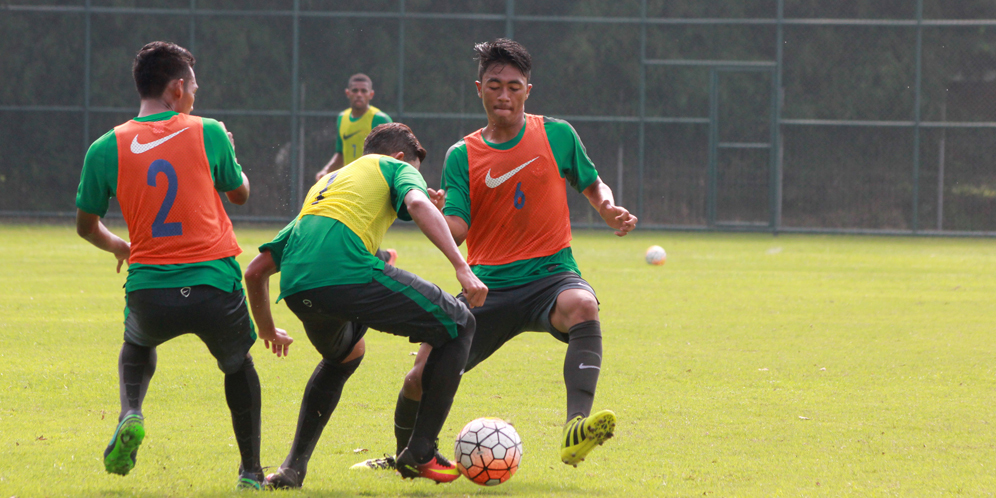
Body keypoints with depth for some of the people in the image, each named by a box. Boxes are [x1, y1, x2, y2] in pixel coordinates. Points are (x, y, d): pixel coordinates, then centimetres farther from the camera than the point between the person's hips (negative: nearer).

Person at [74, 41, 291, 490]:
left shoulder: (106, 149, 0)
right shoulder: (208, 134, -3)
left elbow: (85, 226, 11)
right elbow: (240, 194, 15)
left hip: (149, 291, 1)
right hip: (214, 285, -1)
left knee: (137, 346, 34)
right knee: (238, 364, 28)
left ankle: (130, 415, 5)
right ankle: (251, 471, 25)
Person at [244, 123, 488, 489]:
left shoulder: (324, 185, 39)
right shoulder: (396, 168, 24)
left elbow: (256, 270, 37)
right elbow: (417, 203, -3)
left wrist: (267, 330, 52)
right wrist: (462, 268, -11)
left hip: (296, 289, 7)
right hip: (349, 273, -7)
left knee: (344, 355, 38)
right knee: (457, 325, 13)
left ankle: (293, 467, 26)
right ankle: (419, 454, 10)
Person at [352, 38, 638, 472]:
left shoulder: (557, 135, 4)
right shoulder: (462, 156, 6)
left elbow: (592, 185, 18)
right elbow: (456, 232, -3)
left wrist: (610, 210, -4)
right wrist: (437, 215, -26)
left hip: (549, 275, -2)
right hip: (488, 286, 2)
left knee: (582, 306, -39)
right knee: (421, 378, -6)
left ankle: (576, 429, -51)